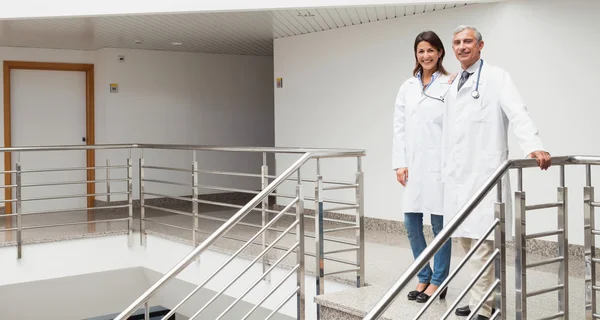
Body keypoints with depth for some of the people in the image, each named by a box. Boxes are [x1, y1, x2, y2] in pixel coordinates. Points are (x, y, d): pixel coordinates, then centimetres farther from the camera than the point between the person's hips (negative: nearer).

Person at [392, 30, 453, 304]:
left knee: (440, 223, 3)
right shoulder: (407, 87, 11)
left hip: (439, 163, -5)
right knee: (411, 223, 8)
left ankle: (438, 281, 16)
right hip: (413, 164, 5)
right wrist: (400, 163, 3)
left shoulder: (450, 85, -3)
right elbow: (399, 127, 10)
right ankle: (424, 277, 24)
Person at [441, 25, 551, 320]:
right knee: (464, 237, 8)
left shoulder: (496, 78, 0)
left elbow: (517, 113, -15)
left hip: (484, 172, -7)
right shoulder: (453, 87, 20)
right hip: (456, 174, 7)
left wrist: (534, 146, -31)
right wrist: (445, 171, 16)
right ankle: (486, 295, 21)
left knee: (481, 239, -8)